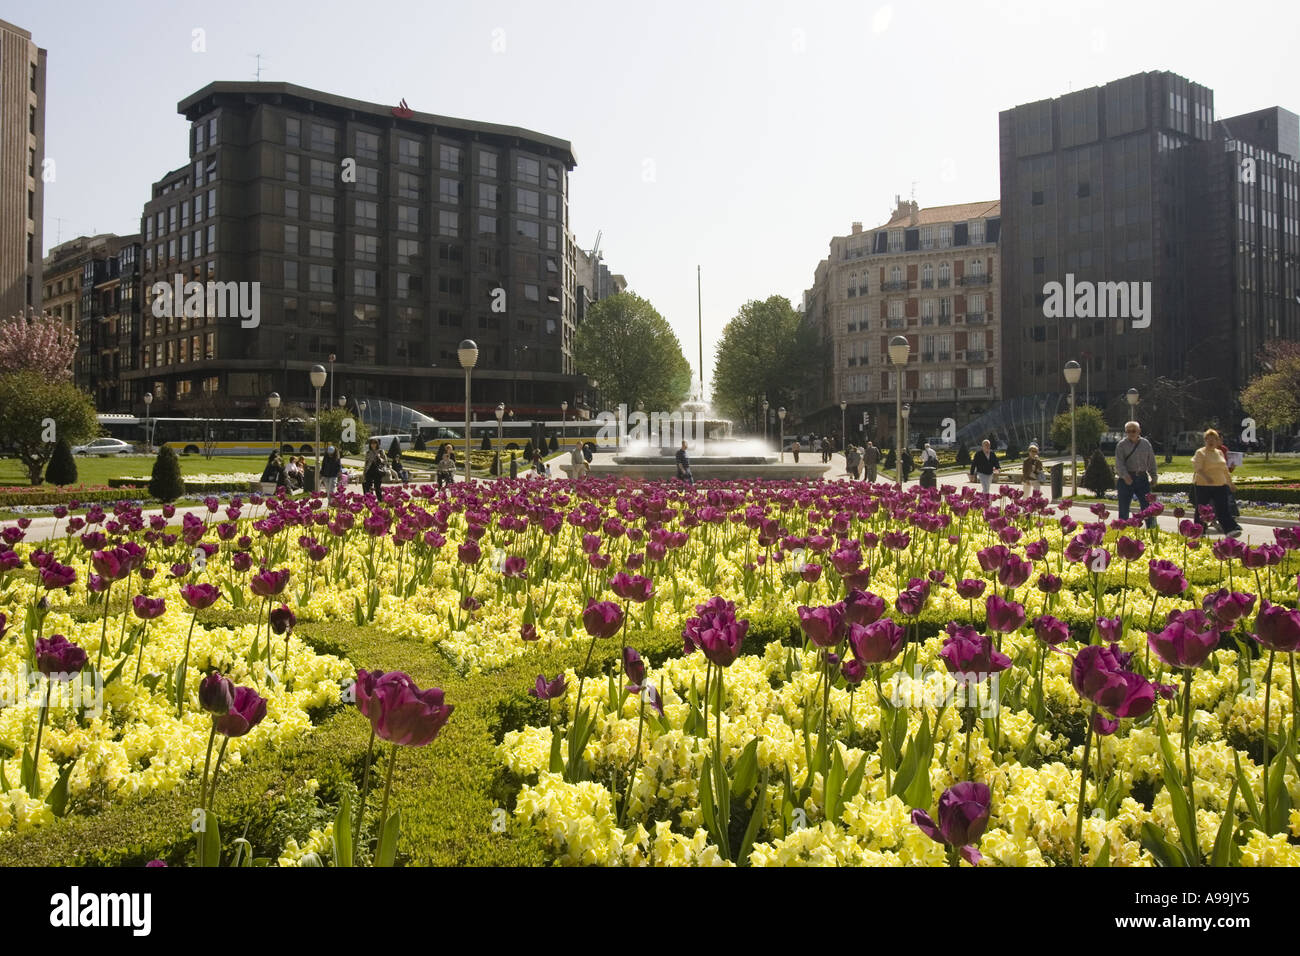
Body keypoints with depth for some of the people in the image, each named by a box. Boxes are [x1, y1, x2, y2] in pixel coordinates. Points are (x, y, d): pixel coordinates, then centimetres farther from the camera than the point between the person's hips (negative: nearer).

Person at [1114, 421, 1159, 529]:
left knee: (1147, 506, 2)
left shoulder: (1146, 444, 10)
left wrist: (1153, 477, 7)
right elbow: (1119, 463, -10)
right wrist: (1125, 475, -25)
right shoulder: (1122, 445, -1)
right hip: (1126, 479, -2)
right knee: (1124, 508, 2)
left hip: (1142, 478, 2)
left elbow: (1151, 462, 14)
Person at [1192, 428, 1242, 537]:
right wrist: (1206, 477, -31)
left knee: (1223, 508, -3)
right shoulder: (1200, 453, -4)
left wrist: (1230, 482, 24)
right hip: (1204, 485, -5)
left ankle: (1231, 529, -9)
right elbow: (1197, 468, -16)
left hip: (1220, 485, 5)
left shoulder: (1220, 452, 16)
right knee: (1201, 509, 4)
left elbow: (1225, 469, 24)